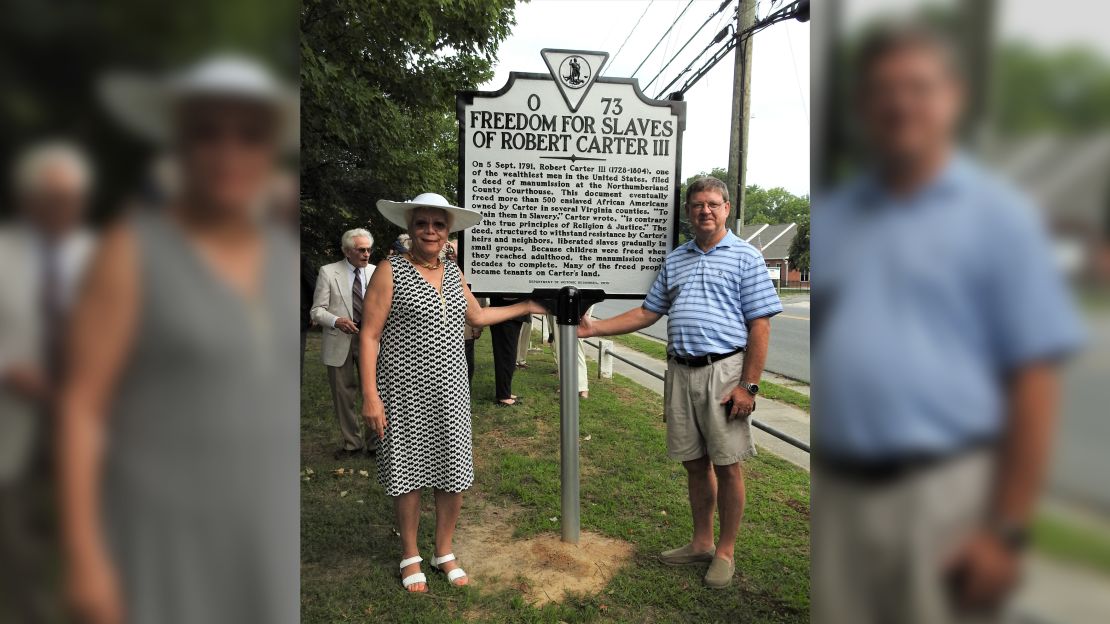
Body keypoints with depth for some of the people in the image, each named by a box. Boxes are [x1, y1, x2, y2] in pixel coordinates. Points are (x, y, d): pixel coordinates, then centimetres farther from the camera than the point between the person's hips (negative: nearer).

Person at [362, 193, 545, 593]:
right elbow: (369, 335, -9)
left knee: (454, 474, 9)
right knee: (408, 472, 7)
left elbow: (476, 315, 24)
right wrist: (370, 395, -15)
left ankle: (444, 551, 30)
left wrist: (526, 307, 25)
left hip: (450, 390, 5)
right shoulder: (391, 271, -7)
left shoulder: (452, 271, 9)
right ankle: (410, 556, 28)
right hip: (405, 391, -4)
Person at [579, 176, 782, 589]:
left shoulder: (745, 257, -1)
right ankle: (701, 543, 28)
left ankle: (726, 552, 19)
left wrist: (748, 386, -13)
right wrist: (595, 329, 8)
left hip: (724, 370, -4)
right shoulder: (674, 260, 14)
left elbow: (760, 326, -6)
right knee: (694, 462, 13)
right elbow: (648, 313, 16)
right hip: (680, 371, 5)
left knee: (726, 464, 3)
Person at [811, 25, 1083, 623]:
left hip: (943, 491, -3)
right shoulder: (824, 220, 9)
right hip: (830, 493, 3)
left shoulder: (999, 216, 0)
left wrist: (1006, 528, -9)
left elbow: (1033, 384, -5)